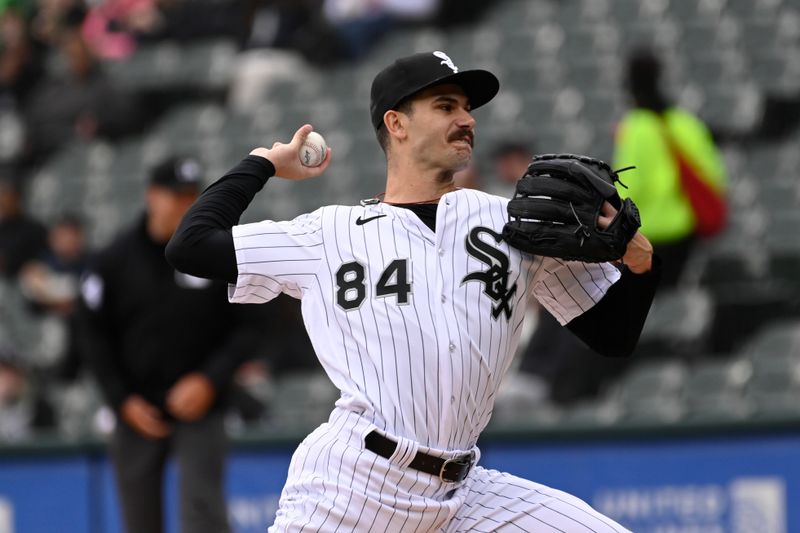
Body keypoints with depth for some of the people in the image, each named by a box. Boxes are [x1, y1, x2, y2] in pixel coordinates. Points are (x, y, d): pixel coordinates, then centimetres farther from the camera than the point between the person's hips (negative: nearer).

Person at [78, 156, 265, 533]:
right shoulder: (115, 260, 0)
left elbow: (247, 329, 1)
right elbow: (94, 336, 5)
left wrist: (210, 381, -13)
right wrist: (123, 400, -4)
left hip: (199, 407, -1)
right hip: (137, 413, 2)